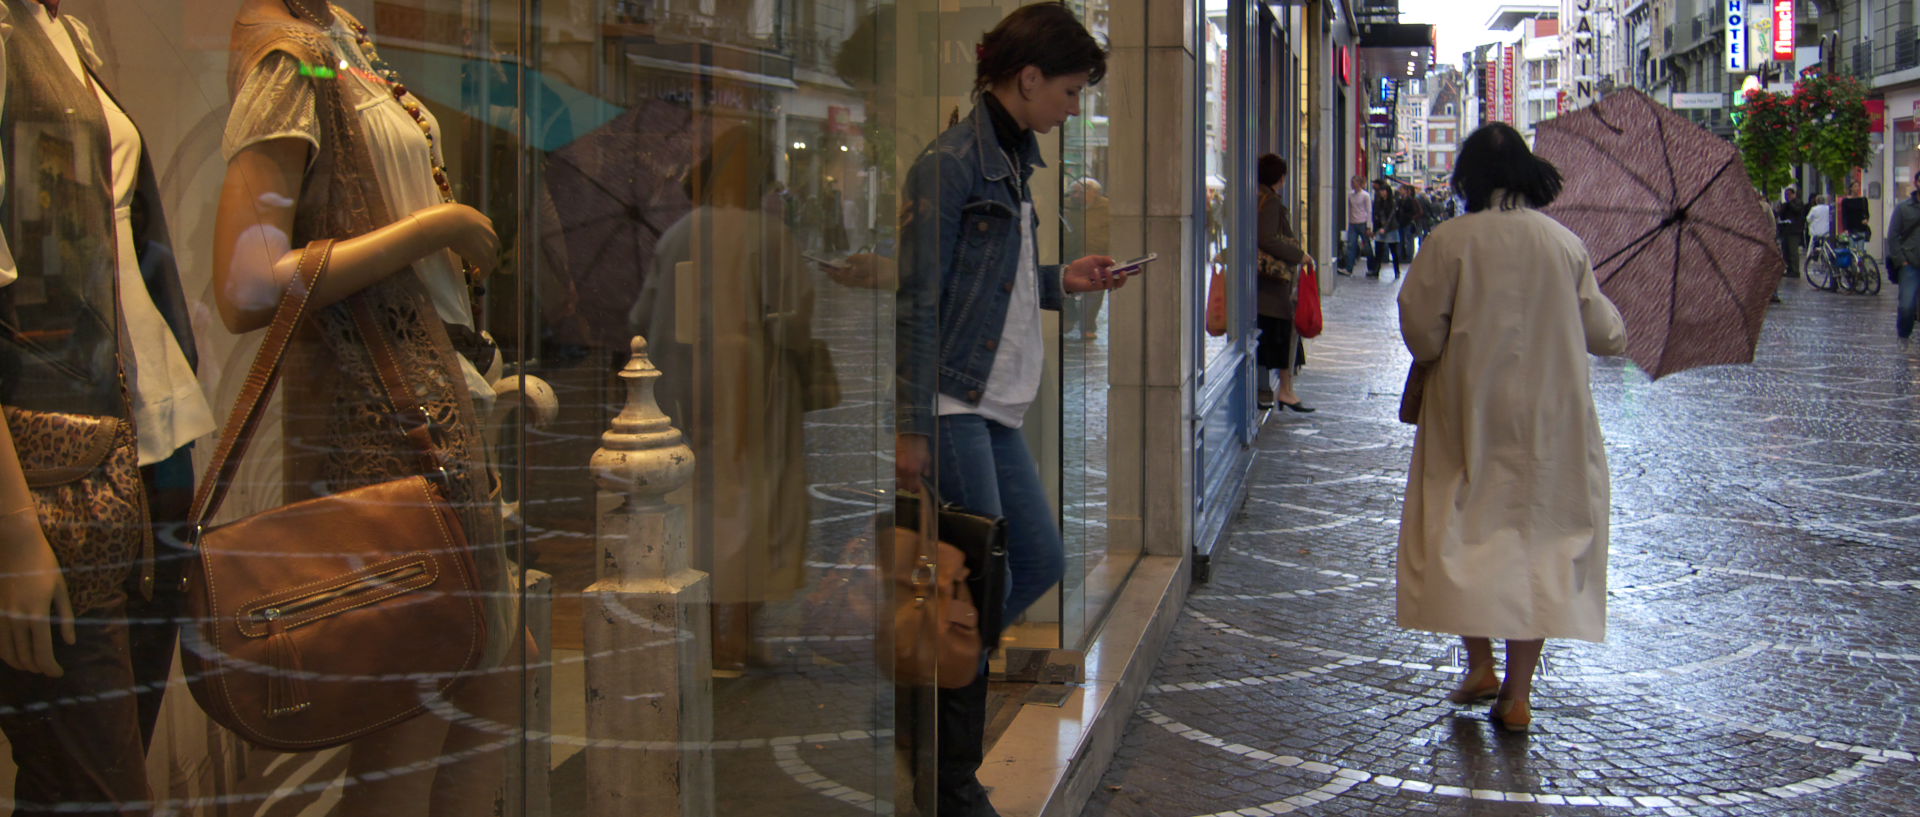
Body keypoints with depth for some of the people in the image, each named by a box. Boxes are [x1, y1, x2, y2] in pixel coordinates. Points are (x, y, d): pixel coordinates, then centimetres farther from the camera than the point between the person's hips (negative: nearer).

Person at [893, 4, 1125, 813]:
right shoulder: (951, 162, -13)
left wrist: (1062, 280, 12)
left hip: (997, 409, 9)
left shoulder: (1012, 161, 15)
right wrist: (913, 427, -18)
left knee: (1041, 563, 10)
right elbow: (920, 299, -16)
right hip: (951, 405, -9)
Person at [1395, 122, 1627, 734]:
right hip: (1550, 415, 2)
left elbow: (1419, 324, -9)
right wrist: (1619, 331, 30)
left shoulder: (1451, 241, -9)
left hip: (1469, 414, -2)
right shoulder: (1566, 244, 1)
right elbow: (1603, 333, 8)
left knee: (1464, 531, 12)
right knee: (1541, 536, 7)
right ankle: (1517, 693, 7)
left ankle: (1480, 664, 7)